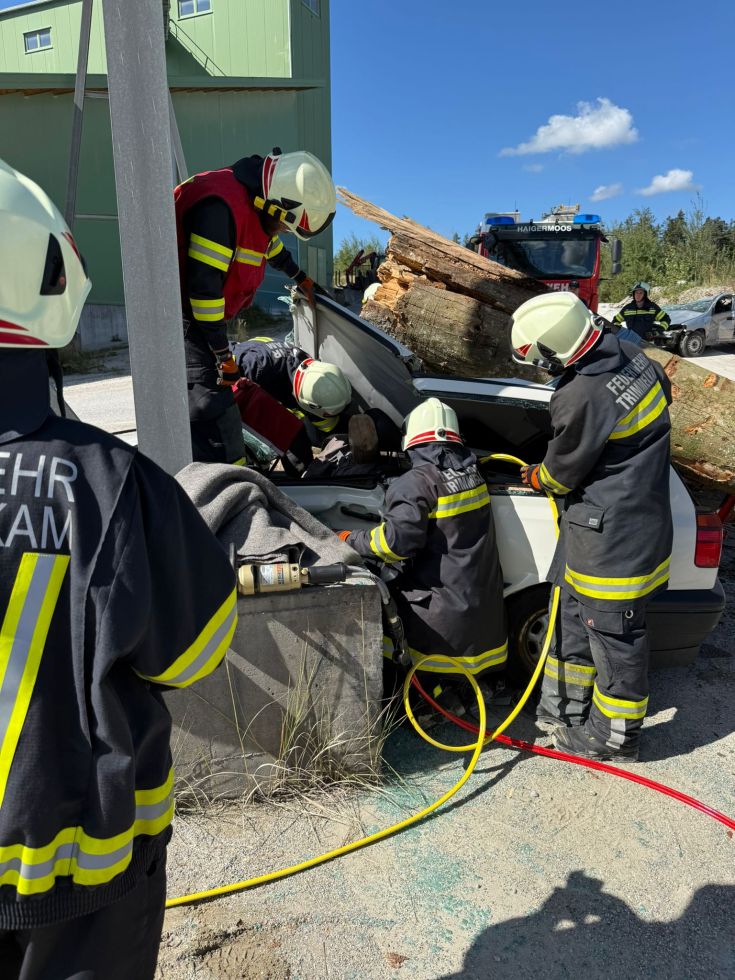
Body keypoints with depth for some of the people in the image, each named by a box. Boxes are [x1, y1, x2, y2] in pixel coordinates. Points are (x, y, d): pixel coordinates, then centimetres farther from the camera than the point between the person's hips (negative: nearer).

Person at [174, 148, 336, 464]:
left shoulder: (255, 205, 9)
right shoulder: (222, 204, -24)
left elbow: (273, 248, 31)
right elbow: (203, 284, -26)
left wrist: (302, 279, 47)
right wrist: (223, 355, -22)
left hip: (197, 313, 10)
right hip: (181, 314, -10)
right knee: (213, 408, -17)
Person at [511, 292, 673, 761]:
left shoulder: (582, 398, -27)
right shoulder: (632, 356, -1)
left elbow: (563, 472, -12)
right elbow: (666, 390, 19)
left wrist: (535, 477, 11)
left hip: (611, 536, -10)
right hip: (643, 517, 10)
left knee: (614, 632, 7)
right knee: (574, 615, 22)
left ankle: (616, 735, 28)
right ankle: (565, 703, 40)